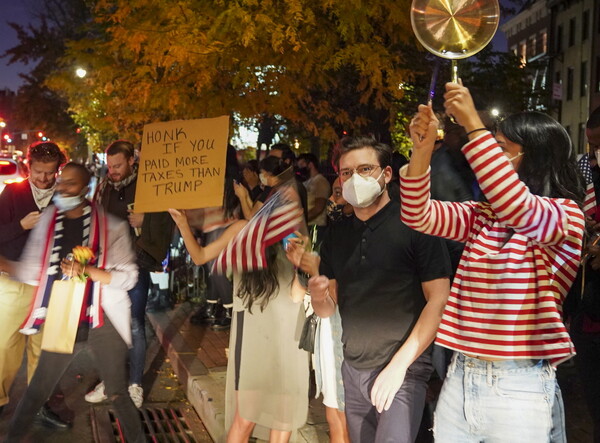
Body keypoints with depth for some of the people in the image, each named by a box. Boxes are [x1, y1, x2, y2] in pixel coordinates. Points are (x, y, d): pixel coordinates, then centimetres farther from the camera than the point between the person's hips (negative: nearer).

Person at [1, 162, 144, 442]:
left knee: (117, 395, 7)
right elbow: (34, 271, 7)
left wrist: (87, 270, -23)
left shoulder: (111, 226, -6)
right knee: (37, 391, 11)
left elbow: (128, 276, -11)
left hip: (103, 322, -3)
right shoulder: (48, 220, 4)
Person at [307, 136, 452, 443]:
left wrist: (400, 363, -17)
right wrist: (319, 298, -10)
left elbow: (439, 300, -12)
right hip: (352, 369, 5)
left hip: (402, 370, -5)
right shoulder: (335, 236, 8)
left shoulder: (414, 225, -9)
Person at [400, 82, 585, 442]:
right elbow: (418, 216, 2)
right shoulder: (481, 217, 11)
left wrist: (473, 125, -29)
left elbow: (517, 206, -28)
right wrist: (423, 149, -13)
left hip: (519, 386, -5)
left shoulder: (566, 215, -7)